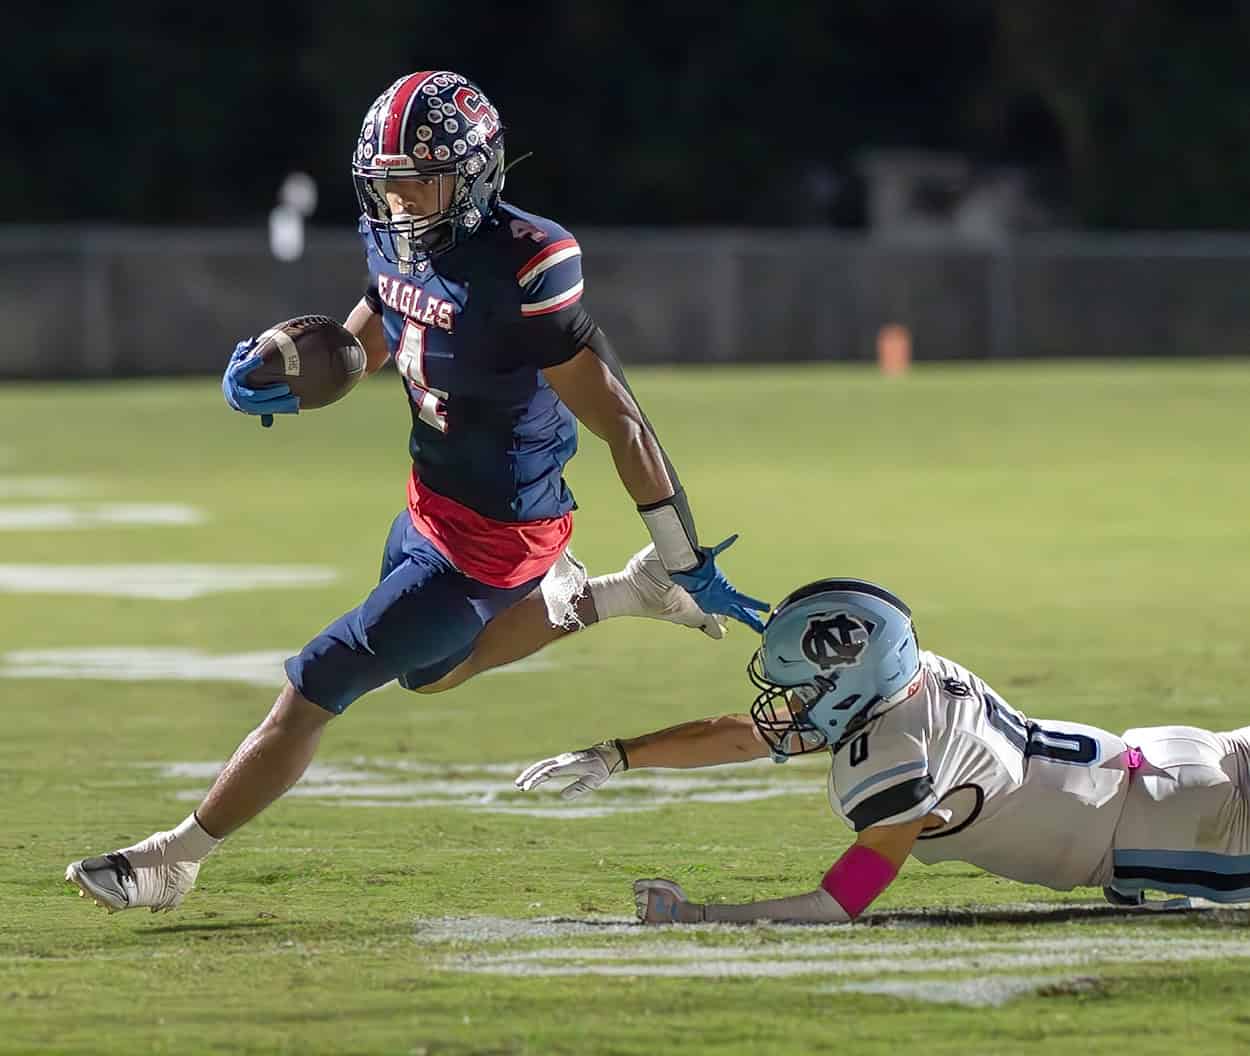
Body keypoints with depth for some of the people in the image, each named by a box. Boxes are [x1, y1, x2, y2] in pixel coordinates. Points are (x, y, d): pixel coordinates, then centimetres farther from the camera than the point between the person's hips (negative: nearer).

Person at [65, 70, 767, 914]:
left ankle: (170, 862, 13)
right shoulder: (398, 243, -5)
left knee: (313, 692, -1)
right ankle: (600, 599, 35)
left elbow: (620, 421, -26)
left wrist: (688, 562, -22)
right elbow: (365, 343, 15)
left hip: (484, 542, -9)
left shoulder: (519, 272, -30)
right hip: (431, 508, 9)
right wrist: (278, 384, -7)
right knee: (428, 669, 32)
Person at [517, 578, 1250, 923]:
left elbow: (841, 904, -27)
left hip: (1135, 824, -8)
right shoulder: (893, 684, -2)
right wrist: (613, 759, 4)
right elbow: (740, 735, 7)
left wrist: (696, 916, -26)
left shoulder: (890, 756, -28)